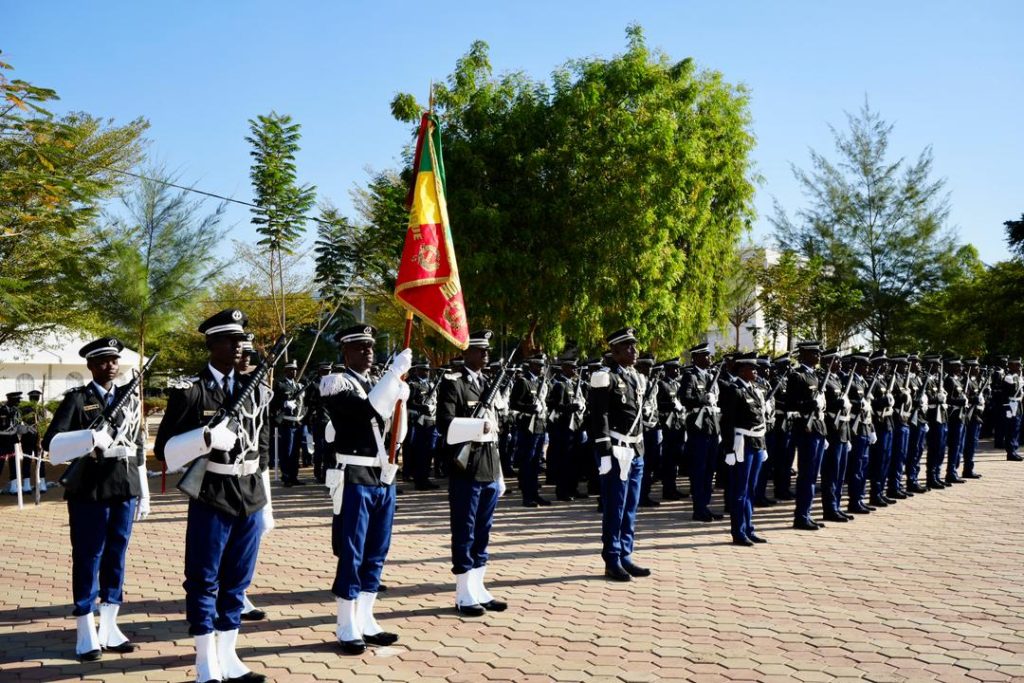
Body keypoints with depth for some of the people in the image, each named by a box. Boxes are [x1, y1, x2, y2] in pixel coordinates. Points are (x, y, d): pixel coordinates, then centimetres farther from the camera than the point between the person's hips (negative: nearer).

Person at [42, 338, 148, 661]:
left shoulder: (130, 400, 12)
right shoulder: (76, 400, -3)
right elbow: (52, 444, -15)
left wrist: (143, 494, 13)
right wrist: (90, 437, -31)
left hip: (125, 490, 4)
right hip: (89, 492, -4)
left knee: (116, 558, 10)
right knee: (87, 559, 3)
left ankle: (109, 628, 20)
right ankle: (86, 635, 11)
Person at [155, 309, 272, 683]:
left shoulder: (255, 391, 10)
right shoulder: (189, 390, -5)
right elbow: (165, 449, -9)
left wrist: (266, 506, 13)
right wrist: (206, 437, -25)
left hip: (251, 502, 5)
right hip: (210, 502, -4)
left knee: (236, 582, 11)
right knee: (203, 583, 3)